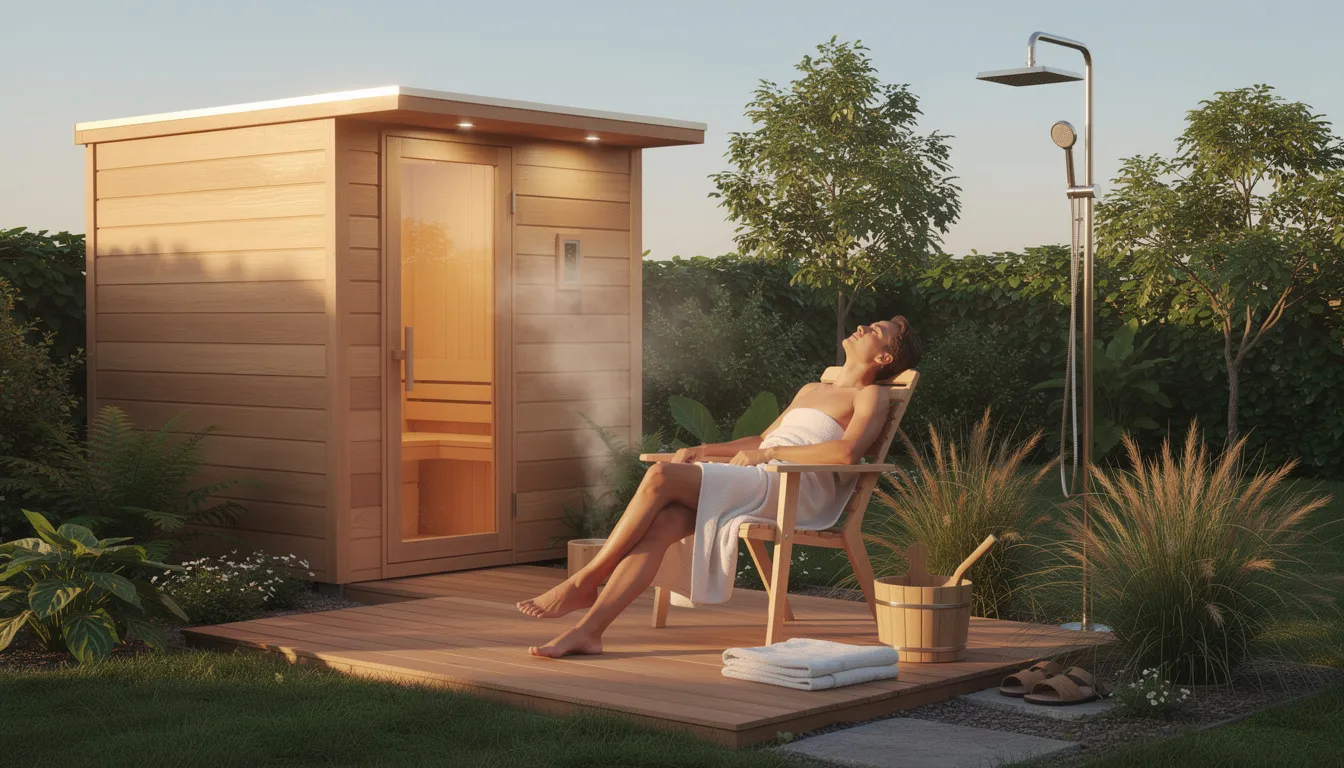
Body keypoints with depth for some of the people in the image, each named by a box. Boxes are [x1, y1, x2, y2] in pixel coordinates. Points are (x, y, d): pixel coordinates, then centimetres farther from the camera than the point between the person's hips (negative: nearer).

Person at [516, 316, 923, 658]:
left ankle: (584, 582, -17)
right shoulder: (811, 389, 35)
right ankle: (588, 629, -27)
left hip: (794, 488, -7)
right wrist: (702, 451, 19)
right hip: (758, 480, 7)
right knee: (661, 523, -23)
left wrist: (770, 452, -9)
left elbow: (847, 451, -12)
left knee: (660, 477, -25)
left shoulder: (871, 395, 9)